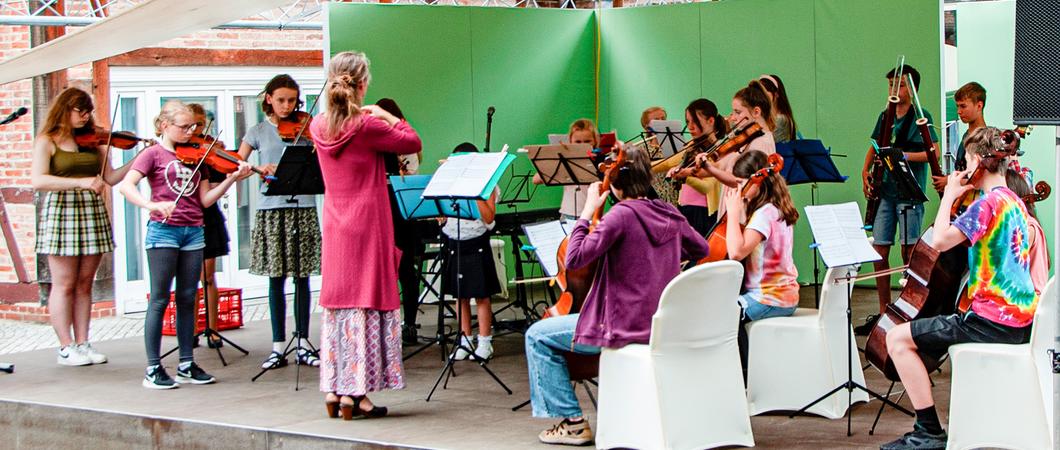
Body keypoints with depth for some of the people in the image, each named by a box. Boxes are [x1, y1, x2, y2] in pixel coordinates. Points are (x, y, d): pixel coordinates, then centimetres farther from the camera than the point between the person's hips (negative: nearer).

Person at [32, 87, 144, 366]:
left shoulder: (94, 141, 11)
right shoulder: (47, 142, -1)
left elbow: (110, 178, 7)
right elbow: (38, 180, -15)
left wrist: (139, 159, -6)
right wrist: (81, 182, -24)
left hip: (92, 212, 5)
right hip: (61, 211, -4)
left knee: (84, 284, 8)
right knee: (64, 285, 0)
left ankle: (82, 343, 13)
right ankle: (66, 348, 5)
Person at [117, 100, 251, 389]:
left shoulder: (195, 156, 12)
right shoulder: (154, 153, -1)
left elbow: (206, 200, 7)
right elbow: (126, 186, -14)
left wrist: (232, 178, -6)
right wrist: (152, 205, -29)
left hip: (193, 232, 5)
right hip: (163, 231, -5)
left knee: (187, 299, 9)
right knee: (160, 299, -2)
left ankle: (186, 365, 16)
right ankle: (153, 369, 3)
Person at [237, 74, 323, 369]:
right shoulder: (258, 132, 7)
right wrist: (260, 168, -18)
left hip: (303, 206, 0)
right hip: (271, 209, 0)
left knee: (302, 277, 3)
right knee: (276, 279, 4)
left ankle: (303, 345, 10)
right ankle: (278, 347, 10)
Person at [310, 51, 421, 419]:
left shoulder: (319, 126, 3)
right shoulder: (367, 126, -16)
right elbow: (413, 143, -7)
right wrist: (387, 115, 2)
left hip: (335, 229, 6)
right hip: (367, 225, -6)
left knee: (337, 302, 11)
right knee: (366, 302, -1)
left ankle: (333, 390, 15)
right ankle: (354, 393, -1)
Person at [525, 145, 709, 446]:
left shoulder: (622, 213, -19)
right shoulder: (669, 213, 4)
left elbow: (575, 258, -24)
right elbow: (701, 250, 20)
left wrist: (587, 211, -15)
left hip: (626, 327, -8)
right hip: (662, 324, 8)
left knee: (537, 336, 5)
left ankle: (572, 421, 5)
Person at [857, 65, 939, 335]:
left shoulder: (921, 116, -4)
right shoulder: (885, 116, 14)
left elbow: (934, 152, -12)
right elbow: (874, 147, 24)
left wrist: (904, 156, -22)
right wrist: (866, 171, 7)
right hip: (884, 191, 6)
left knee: (908, 252, -7)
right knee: (879, 252, 5)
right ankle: (883, 312, 14)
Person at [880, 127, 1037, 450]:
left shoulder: (989, 202, -16)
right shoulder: (1014, 202, 13)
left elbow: (940, 240, -25)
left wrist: (950, 195, -13)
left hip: (995, 321, -10)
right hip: (1021, 322, 10)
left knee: (897, 338, -8)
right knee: (949, 323, 38)